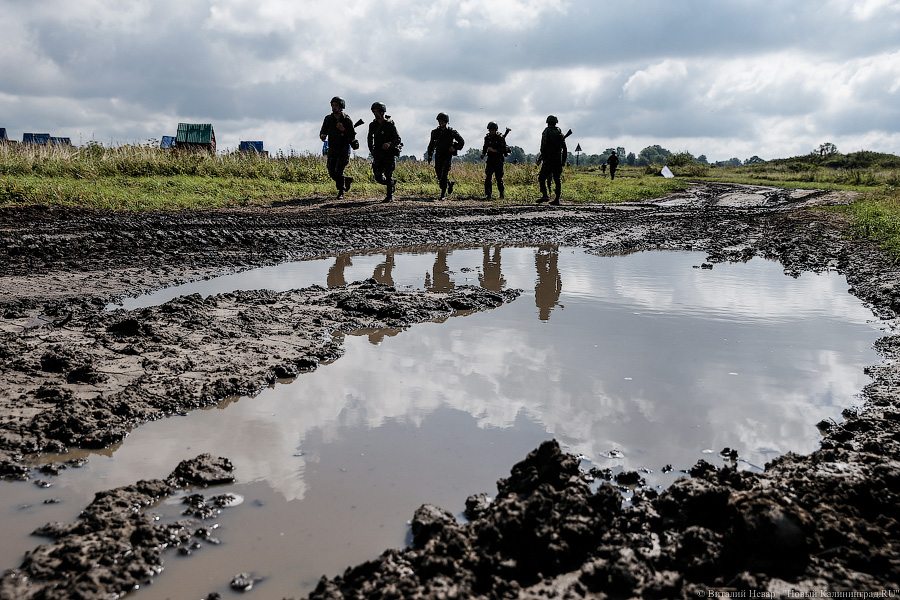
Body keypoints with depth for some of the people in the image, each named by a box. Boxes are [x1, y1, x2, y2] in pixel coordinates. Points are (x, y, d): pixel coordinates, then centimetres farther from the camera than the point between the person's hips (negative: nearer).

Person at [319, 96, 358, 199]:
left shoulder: (347, 120, -11)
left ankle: (341, 192, -2)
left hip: (344, 149, -4)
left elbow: (352, 137, -11)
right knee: (332, 173, 4)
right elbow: (323, 131, 5)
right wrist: (323, 136, -19)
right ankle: (347, 180, 31)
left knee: (339, 171, -16)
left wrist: (343, 129, -26)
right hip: (332, 150, 5)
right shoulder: (328, 119, 0)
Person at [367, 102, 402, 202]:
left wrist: (389, 144, -26)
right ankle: (392, 183, 28)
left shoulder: (390, 124, -7)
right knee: (378, 177, -1)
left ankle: (390, 196, 2)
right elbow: (369, 137, 25)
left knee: (388, 175, -7)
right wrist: (371, 149, 13)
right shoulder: (373, 125, 7)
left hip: (389, 153, -4)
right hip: (378, 154, 4)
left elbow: (398, 139, -7)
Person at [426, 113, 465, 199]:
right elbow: (431, 144, 18)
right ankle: (450, 183, 32)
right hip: (438, 155, 4)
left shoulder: (452, 132, -3)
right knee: (439, 174, 4)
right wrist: (429, 154, 13)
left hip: (447, 155, -4)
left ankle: (443, 194, -10)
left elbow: (462, 141, 5)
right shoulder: (435, 132, 6)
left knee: (444, 174, -13)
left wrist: (455, 148, -9)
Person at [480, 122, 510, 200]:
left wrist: (494, 150, -24)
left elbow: (504, 149, -14)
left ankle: (501, 193, 31)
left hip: (498, 161, -2)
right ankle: (487, 195, -14)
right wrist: (483, 154, 1)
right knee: (487, 177, -14)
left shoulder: (500, 138, -8)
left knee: (499, 178, 7)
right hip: (490, 160, 3)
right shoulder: (487, 138, 5)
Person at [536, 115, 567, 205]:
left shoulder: (546, 131, -4)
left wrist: (541, 157, -1)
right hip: (558, 159, 5)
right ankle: (557, 199, 4)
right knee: (557, 179, 7)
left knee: (542, 178, -2)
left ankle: (545, 195, -17)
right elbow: (564, 148, 15)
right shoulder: (560, 133, 13)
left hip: (548, 159, -5)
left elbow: (544, 146, -12)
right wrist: (563, 160, 20)